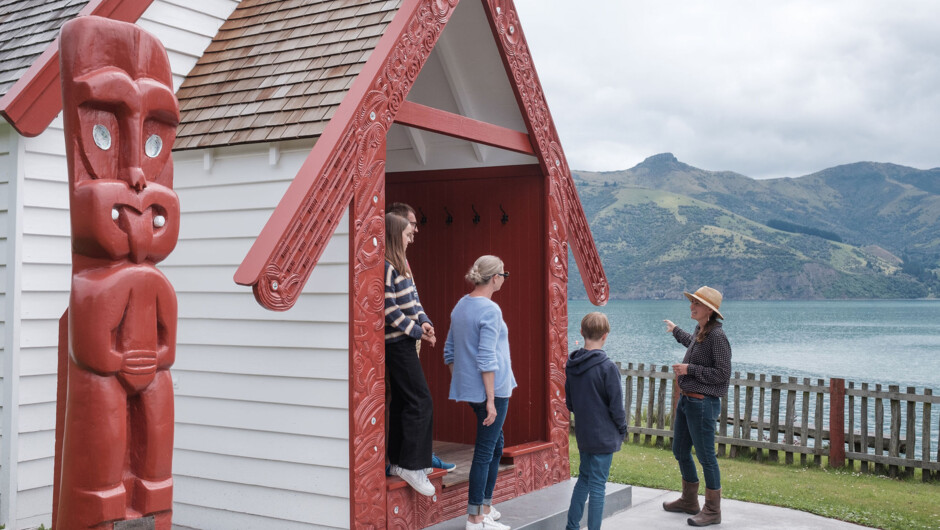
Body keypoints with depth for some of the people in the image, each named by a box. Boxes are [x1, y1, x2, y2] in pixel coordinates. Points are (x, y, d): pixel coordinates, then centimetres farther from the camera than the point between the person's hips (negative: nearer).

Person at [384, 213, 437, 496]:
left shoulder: (399, 265, 15)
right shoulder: (385, 266, -16)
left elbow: (412, 300, 16)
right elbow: (389, 309, -20)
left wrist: (424, 321, 0)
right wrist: (417, 331, -13)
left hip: (403, 342, 10)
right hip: (397, 342, -10)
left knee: (402, 400, 13)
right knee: (421, 401, -10)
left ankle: (397, 460, 21)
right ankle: (411, 465, -5)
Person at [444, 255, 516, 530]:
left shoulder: (461, 306, 10)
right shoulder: (490, 310, -17)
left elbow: (449, 351, 15)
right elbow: (486, 359, -21)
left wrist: (458, 384, 22)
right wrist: (491, 401, -18)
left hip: (468, 388, 9)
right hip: (490, 388, -9)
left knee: (496, 444, 21)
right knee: (485, 452, -1)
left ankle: (486, 508, 28)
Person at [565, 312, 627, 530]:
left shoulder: (571, 364, 1)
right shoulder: (607, 367, -19)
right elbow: (616, 406, -14)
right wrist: (622, 430, 1)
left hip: (583, 433, 7)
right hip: (604, 436, -6)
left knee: (584, 478, 21)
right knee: (597, 486, 1)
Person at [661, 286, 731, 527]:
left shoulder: (716, 336, -19)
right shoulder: (699, 331, 8)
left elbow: (723, 373, -21)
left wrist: (690, 369, -20)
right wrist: (676, 331, 48)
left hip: (702, 403, -10)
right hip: (685, 399, 10)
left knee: (706, 457, 0)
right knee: (680, 451, 19)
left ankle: (713, 511, 13)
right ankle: (689, 500, 35)